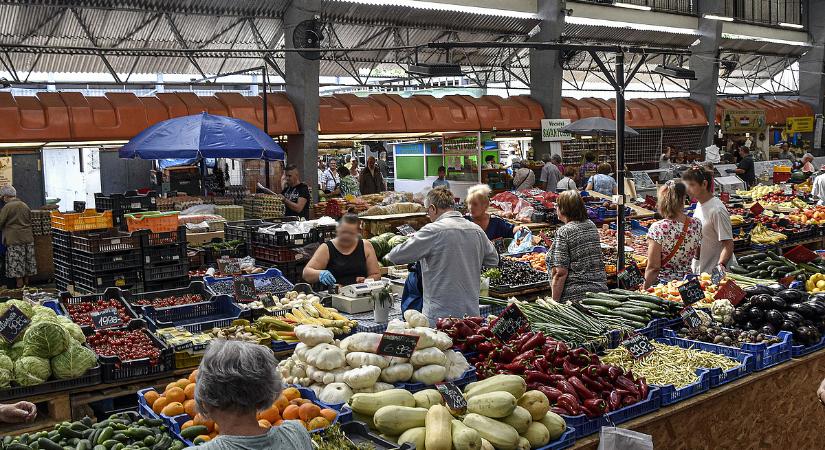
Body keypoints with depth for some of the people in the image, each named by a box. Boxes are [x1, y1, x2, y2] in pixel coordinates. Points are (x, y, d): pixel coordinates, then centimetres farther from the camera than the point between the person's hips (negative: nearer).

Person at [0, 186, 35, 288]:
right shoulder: (25, 206, 9)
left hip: (14, 240, -6)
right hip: (28, 238, 6)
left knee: (16, 264, 1)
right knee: (27, 261, 12)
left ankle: (20, 285, 3)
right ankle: (26, 282, 19)